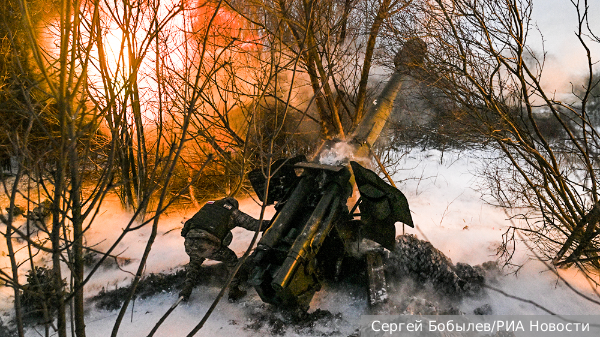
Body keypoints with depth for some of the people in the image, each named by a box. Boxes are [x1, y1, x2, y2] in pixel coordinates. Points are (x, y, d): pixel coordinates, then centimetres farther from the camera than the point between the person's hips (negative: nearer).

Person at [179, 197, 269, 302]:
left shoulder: (209, 204, 30)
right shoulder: (233, 212, 17)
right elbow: (254, 224, 17)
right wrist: (271, 224, 31)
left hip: (189, 242, 5)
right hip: (208, 245, -4)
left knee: (194, 262, 38)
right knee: (231, 260, 22)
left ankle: (185, 291, 34)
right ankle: (234, 292, 27)